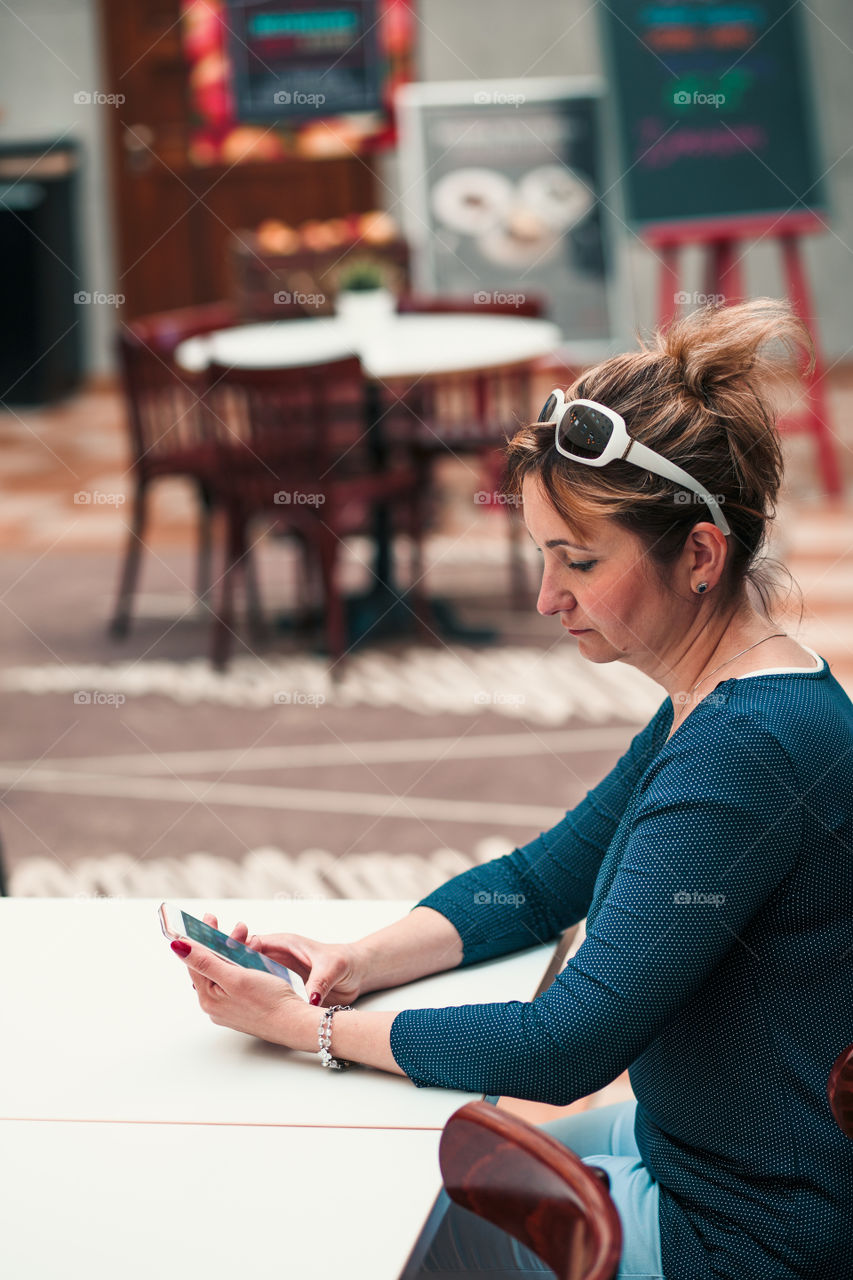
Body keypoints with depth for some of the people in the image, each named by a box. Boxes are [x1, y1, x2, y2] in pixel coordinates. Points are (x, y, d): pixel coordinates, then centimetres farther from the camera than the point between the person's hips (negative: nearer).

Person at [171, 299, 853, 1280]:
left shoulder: (745, 748, -29)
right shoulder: (715, 706, 3)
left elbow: (562, 1050, -27)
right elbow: (542, 880, 11)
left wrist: (306, 1024, -18)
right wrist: (360, 961, -6)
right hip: (683, 1150, 9)